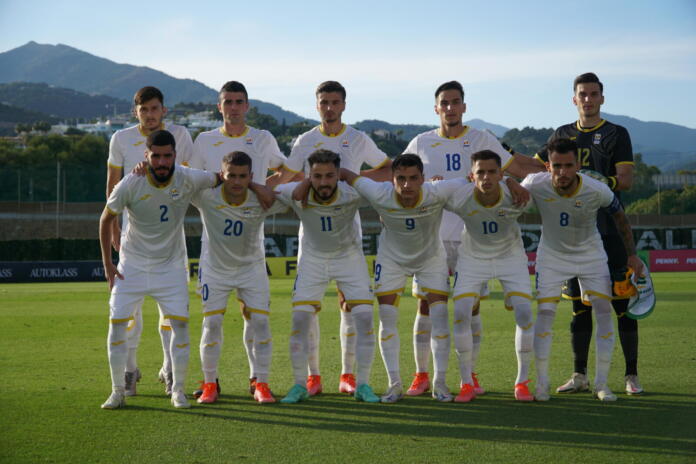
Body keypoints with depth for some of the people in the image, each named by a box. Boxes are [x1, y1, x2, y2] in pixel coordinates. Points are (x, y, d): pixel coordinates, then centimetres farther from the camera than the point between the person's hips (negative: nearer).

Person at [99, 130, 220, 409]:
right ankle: (118, 391, 7)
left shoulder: (188, 180, -17)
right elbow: (106, 220, -3)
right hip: (132, 265, 0)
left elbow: (222, 180, 4)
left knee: (180, 323, -7)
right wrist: (107, 264, -1)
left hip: (171, 266, 1)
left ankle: (178, 390, 7)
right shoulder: (130, 185, -19)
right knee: (117, 322, -5)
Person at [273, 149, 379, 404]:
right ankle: (300, 385, 5)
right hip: (312, 259, 0)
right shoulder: (296, 194, -25)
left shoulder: (352, 193, -27)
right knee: (300, 319, -10)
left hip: (349, 256, 0)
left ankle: (363, 384, 4)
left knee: (365, 317, -10)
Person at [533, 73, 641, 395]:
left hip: (609, 231, -3)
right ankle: (579, 376, 13)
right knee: (579, 308, 6)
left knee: (622, 304, -4)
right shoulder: (562, 135, 15)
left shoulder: (616, 134, 3)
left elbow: (625, 181, -7)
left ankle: (631, 375, 2)